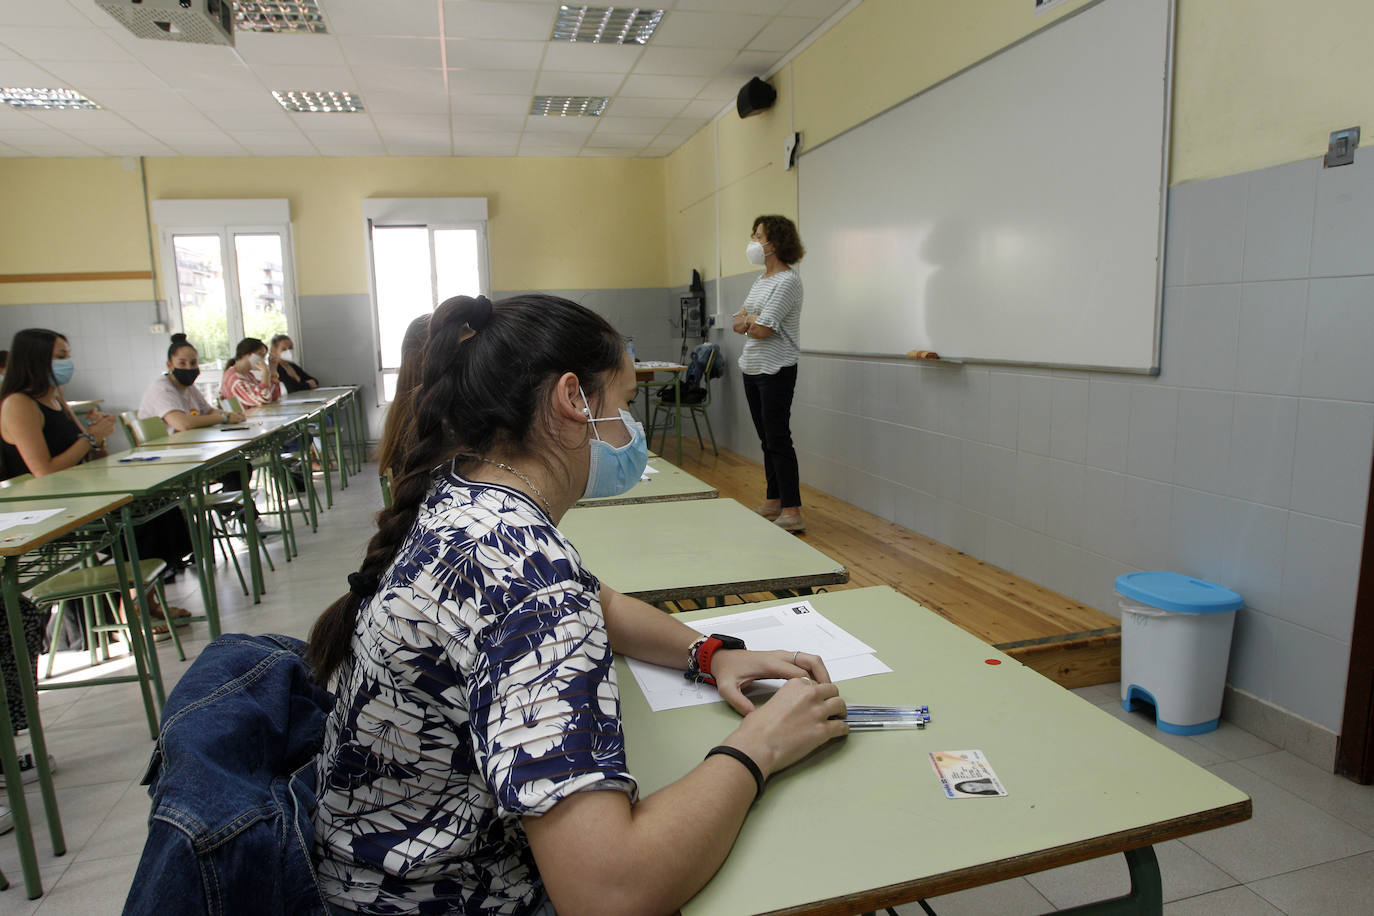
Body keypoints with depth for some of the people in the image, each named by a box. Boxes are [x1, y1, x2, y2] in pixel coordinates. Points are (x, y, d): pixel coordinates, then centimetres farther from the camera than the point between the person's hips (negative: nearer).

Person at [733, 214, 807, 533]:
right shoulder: (761, 279, 14)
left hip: (776, 371, -9)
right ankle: (772, 503, 24)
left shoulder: (788, 281, -14)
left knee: (779, 440, -8)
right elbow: (738, 324, 11)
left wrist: (749, 320, 0)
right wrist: (752, 319, -10)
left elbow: (762, 330, -20)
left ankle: (792, 513, -3)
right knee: (767, 440, 14)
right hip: (752, 368, 9)